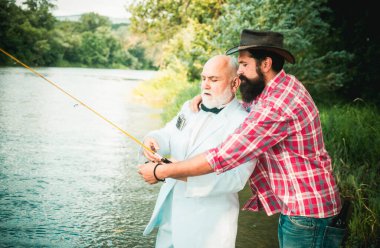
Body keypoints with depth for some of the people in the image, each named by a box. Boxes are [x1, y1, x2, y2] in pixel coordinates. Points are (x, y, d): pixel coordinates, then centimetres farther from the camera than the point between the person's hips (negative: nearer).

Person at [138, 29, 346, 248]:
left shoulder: (278, 104, -27)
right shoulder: (280, 88, 5)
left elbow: (225, 155, -29)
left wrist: (161, 171, -20)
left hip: (307, 210, -9)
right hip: (294, 205, 9)